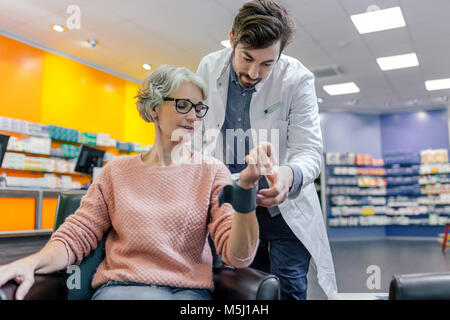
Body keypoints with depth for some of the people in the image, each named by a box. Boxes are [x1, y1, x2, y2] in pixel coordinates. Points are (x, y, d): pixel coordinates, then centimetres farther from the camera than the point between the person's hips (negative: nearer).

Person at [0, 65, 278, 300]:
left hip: (190, 289, 0)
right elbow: (75, 237, 8)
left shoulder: (212, 172, 5)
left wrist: (246, 188, -21)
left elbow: (239, 256, -6)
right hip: (121, 287, 1)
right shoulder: (118, 172, 11)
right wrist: (33, 262, -14)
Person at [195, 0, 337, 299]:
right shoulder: (209, 67, -6)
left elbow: (309, 151, -19)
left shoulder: (298, 79, -16)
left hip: (283, 204, -2)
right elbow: (199, 131, 4)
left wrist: (289, 174, -42)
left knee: (289, 289, -1)